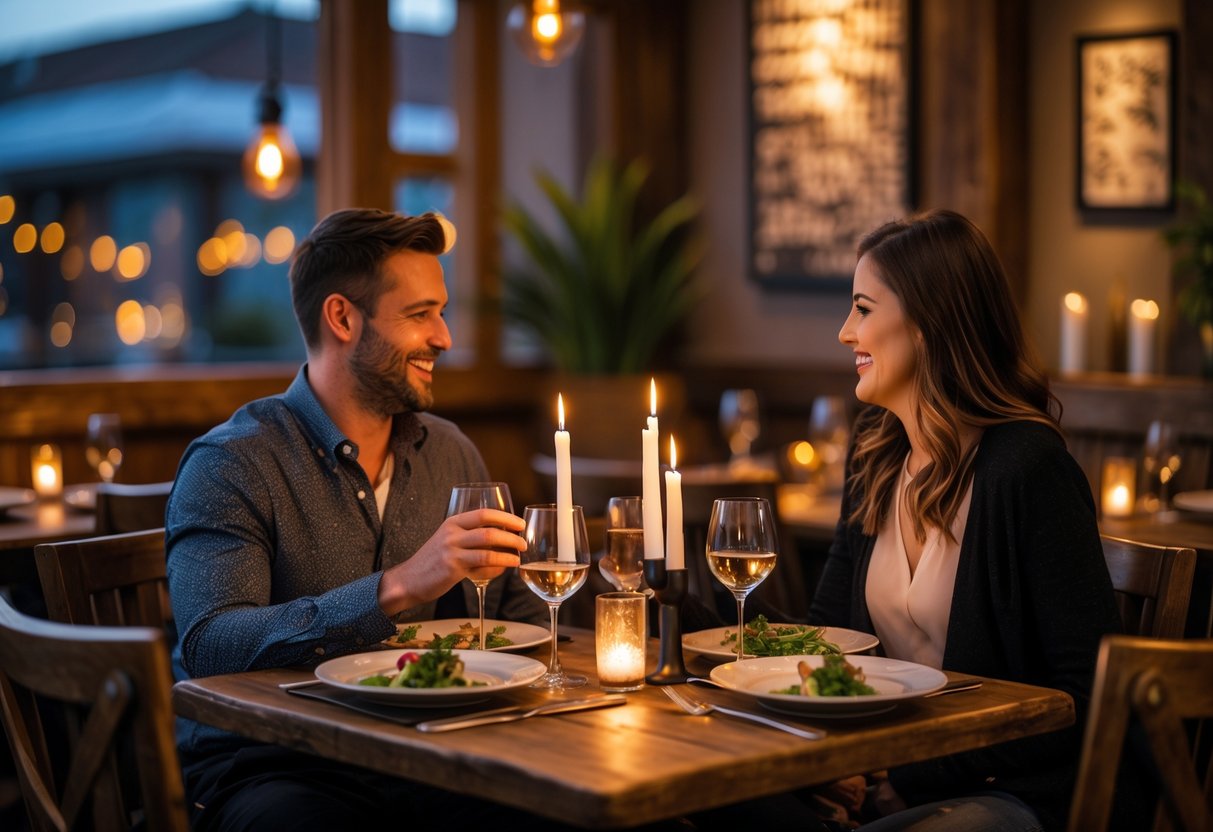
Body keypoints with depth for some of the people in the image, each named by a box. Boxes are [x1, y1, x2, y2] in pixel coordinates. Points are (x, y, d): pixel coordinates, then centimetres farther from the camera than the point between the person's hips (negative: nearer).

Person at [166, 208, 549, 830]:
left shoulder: (451, 452, 12)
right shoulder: (232, 465, -8)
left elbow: (515, 607, 20)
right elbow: (210, 645, -22)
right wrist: (399, 588, -31)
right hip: (269, 770, -5)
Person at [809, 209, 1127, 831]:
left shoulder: (1029, 466, -15)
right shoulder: (875, 450, 8)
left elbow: (1089, 692, -16)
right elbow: (830, 622, 15)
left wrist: (914, 774, -18)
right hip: (891, 777, 6)